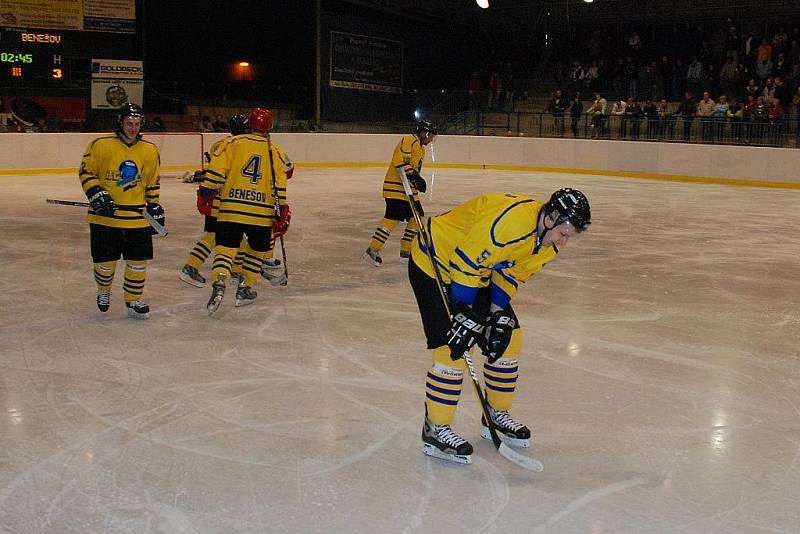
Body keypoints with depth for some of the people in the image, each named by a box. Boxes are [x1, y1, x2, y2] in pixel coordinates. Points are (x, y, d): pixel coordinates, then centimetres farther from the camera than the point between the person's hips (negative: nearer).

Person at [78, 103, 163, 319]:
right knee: (106, 260, 5)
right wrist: (97, 195, -13)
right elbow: (86, 172, -2)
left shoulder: (150, 151, 4)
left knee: (138, 261, 2)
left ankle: (135, 301, 19)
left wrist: (155, 207, 13)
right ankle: (103, 291, 36)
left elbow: (153, 182, 14)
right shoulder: (101, 145, -8)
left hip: (136, 217, 3)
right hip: (104, 216, -2)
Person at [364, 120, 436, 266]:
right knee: (393, 218, -16)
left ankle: (406, 252, 18)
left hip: (409, 190, 11)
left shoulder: (421, 148, 23)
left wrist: (418, 180, 19)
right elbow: (399, 159, -23)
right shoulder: (409, 141, -10)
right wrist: (413, 176, -26)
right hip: (396, 186, -10)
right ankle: (372, 250, -12)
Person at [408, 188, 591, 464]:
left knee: (509, 338, 8)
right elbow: (465, 262, -32)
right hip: (434, 262, -9)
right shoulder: (510, 221, -35)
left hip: (479, 270, 9)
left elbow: (511, 276, 3)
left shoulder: (549, 243, -5)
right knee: (453, 347, -14)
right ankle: (435, 430, 0)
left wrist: (499, 315, -7)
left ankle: (497, 414, 25)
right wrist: (466, 315, -27)